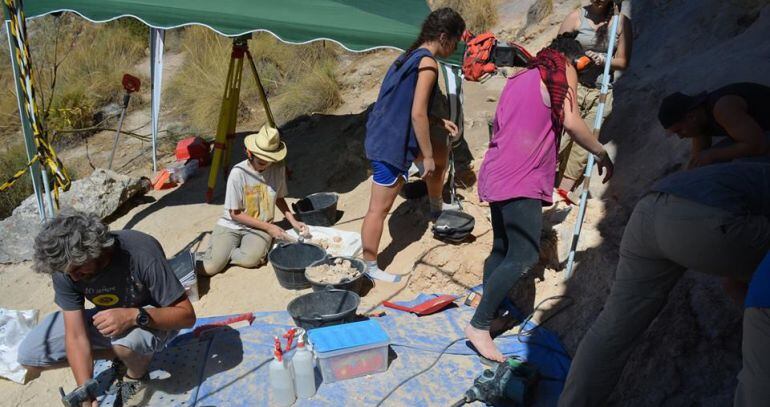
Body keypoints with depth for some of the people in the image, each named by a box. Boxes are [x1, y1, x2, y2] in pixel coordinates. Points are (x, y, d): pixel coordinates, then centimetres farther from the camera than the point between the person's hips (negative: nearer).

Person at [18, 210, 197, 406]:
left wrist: (134, 316, -43)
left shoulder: (142, 253, -34)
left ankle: (137, 375, -3)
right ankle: (123, 354, 5)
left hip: (155, 319, -5)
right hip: (108, 318, 5)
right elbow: (76, 337, -20)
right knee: (29, 355, -6)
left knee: (126, 339, -38)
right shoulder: (65, 268, -20)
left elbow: (187, 315, -28)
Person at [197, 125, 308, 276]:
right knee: (209, 268, -22)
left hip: (260, 228, 2)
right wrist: (268, 227, -15)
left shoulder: (278, 169, -8)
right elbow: (235, 213, -13)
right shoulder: (238, 173, -19)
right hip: (232, 225, -2)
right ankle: (218, 250, 11)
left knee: (250, 259, -30)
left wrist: (293, 221, -4)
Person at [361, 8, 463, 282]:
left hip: (382, 136, 10)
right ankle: (370, 267, 10)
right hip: (392, 144, -10)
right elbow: (417, 114, -21)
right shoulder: (428, 64, -16)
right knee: (379, 208, 0)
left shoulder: (411, 55, 13)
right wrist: (428, 157, -14)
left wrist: (440, 121, 20)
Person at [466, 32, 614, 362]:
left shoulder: (520, 77, 23)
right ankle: (479, 325, -9)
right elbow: (571, 122, -12)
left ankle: (488, 314, 22)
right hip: (522, 180, -9)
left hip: (497, 174, 9)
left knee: (501, 250, 15)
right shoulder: (562, 71, 0)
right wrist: (602, 154, 1)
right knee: (524, 256, -10)